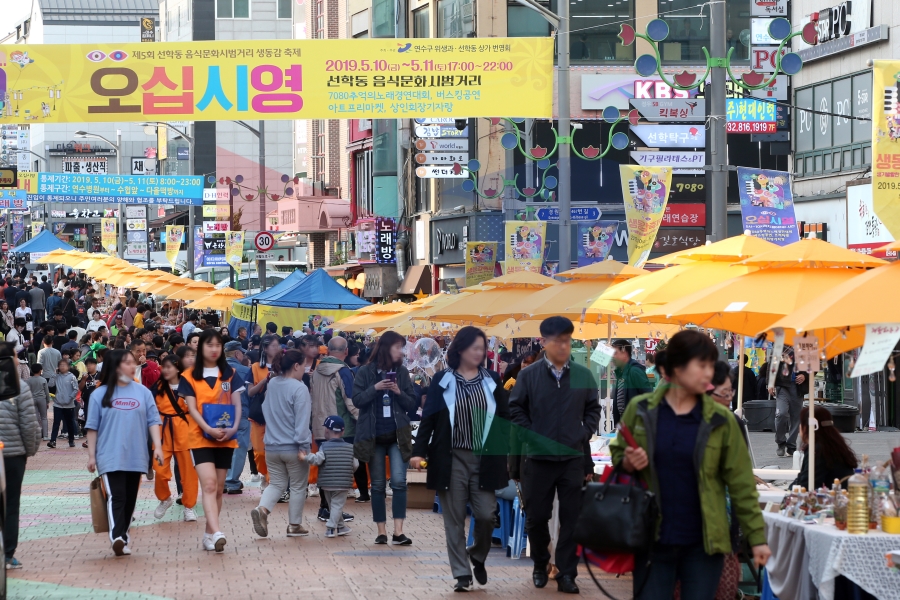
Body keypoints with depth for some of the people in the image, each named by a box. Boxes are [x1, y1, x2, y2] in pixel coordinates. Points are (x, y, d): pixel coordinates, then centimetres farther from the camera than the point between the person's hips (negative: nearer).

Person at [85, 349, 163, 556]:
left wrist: (157, 446, -5)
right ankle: (117, 537, -27)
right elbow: (92, 427, 5)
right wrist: (91, 455, 2)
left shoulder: (142, 392, 6)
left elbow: (153, 421, 6)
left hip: (136, 457, 3)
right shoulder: (101, 394, 2)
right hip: (110, 457, -3)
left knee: (130, 499, 8)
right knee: (116, 497, -16)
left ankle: (123, 537, 19)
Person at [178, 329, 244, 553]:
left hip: (226, 439, 3)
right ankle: (216, 533, -29)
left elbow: (237, 404, 6)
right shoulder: (189, 376, 2)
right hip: (201, 438, -3)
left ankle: (209, 534, 17)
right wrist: (209, 429, -19)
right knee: (209, 484, -17)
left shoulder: (230, 374, 9)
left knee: (218, 488, 7)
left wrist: (233, 427, -12)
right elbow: (192, 408, -5)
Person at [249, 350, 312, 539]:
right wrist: (303, 446, -18)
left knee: (277, 484, 14)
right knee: (298, 486, 10)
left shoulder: (272, 384, 4)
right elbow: (302, 420, -19)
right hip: (293, 448, -6)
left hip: (272, 447, 6)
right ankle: (294, 525, 16)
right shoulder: (299, 388, -16)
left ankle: (262, 509, -12)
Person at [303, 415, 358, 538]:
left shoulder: (324, 447, -5)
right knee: (337, 505, 0)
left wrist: (306, 457, -8)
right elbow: (355, 465, 2)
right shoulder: (350, 448, 2)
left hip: (326, 483, 1)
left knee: (332, 505, 16)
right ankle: (331, 527, -13)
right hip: (344, 484, -1)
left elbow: (317, 460, -19)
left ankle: (340, 527, 23)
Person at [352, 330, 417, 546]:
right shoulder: (366, 372, -1)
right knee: (378, 484, 6)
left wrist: (399, 392, -13)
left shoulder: (402, 372, 5)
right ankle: (381, 531, 13)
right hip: (373, 435, -1)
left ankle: (398, 532, -15)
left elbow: (412, 402, 6)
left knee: (399, 481, -12)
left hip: (397, 434, 1)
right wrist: (375, 388, -18)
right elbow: (357, 400, -5)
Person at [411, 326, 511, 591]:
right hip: (451, 458, -1)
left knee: (486, 514, -3)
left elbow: (506, 416, 8)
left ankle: (478, 556, 25)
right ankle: (462, 573, 7)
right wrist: (419, 451, -7)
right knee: (454, 519, 0)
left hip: (483, 459, 1)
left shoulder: (492, 380, 7)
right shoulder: (442, 381, 1)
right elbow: (429, 418, 0)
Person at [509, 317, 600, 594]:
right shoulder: (529, 375, -2)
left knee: (572, 518, 0)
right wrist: (529, 437, -6)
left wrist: (585, 434, -2)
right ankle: (540, 565, 27)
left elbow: (593, 409, 11)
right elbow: (516, 409, 2)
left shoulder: (583, 375, 3)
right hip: (538, 458, -1)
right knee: (537, 516, 8)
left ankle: (566, 573, 4)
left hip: (573, 458, 1)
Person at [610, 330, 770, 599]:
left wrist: (757, 536, -3)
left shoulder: (720, 420, -1)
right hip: (653, 540, 0)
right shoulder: (640, 410, 1)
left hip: (702, 544, 0)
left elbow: (741, 482, 1)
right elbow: (617, 454, 14)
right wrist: (627, 464, -10)